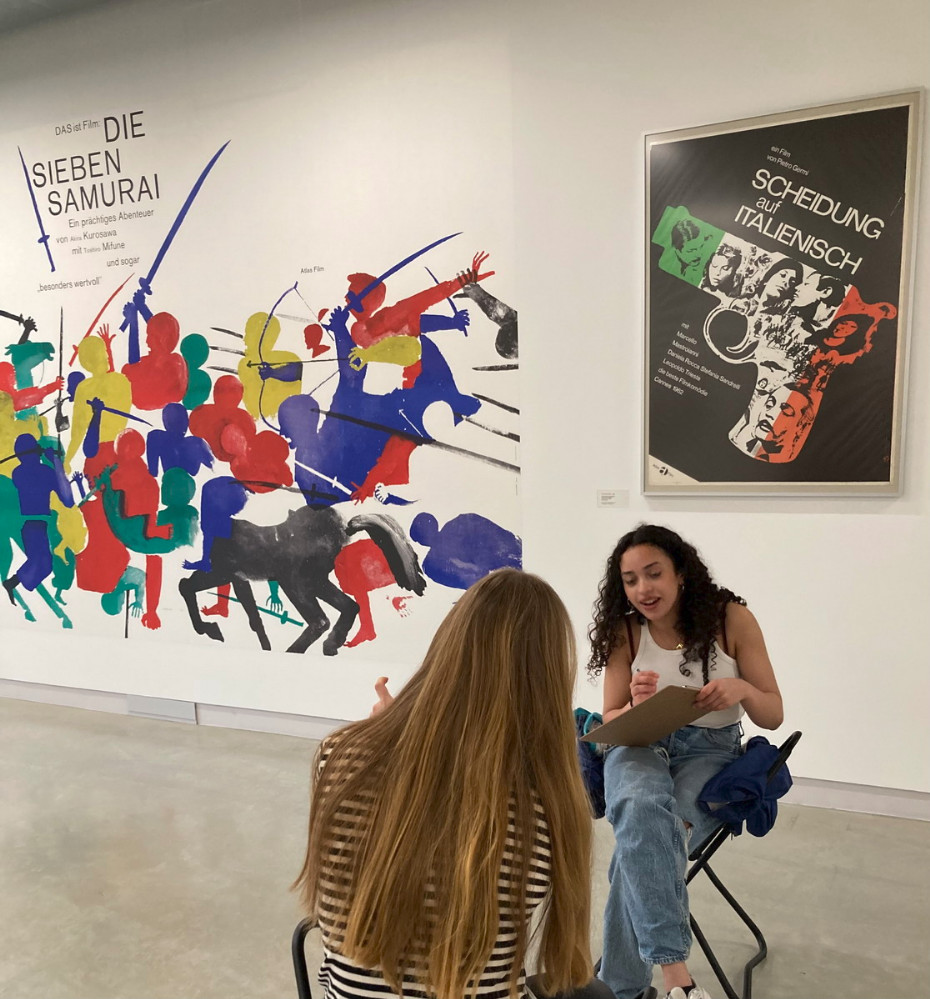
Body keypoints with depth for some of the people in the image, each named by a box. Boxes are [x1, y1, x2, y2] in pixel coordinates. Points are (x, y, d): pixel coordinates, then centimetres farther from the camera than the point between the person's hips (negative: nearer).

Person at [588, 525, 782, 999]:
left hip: (710, 751, -1)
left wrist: (742, 689, -24)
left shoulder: (732, 619, -5)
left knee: (643, 838, -30)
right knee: (641, 808, -36)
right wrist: (637, 707, -21)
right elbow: (610, 723, 3)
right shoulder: (624, 632, -2)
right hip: (639, 747, 1)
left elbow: (774, 715, 0)